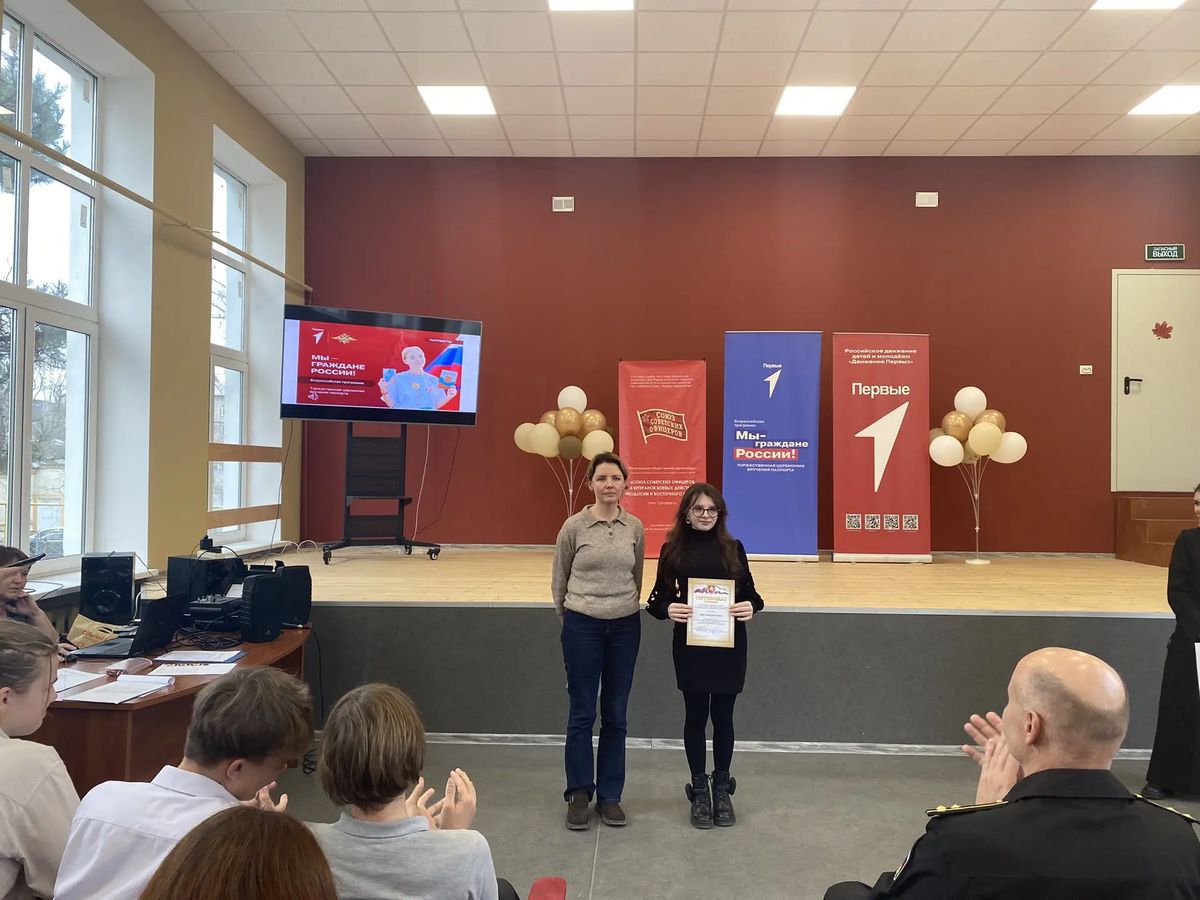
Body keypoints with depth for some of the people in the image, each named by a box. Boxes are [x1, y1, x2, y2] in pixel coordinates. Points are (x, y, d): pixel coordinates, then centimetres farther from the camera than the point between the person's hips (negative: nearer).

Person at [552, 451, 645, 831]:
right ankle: (578, 795, 19)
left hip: (625, 627, 3)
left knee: (615, 716, 10)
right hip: (582, 626, -2)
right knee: (582, 714, 5)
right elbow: (559, 580, 4)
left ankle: (610, 795, 22)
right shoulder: (574, 526, -6)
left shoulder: (635, 527, 1)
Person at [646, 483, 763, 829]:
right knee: (696, 715, 9)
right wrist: (668, 609, -20)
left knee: (722, 716, 11)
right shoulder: (673, 549, -2)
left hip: (729, 644, 1)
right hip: (690, 644, -1)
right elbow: (657, 598, 1)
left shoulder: (733, 548, 2)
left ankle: (722, 789, 29)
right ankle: (699, 791, 25)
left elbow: (750, 592, 6)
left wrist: (751, 607, -16)